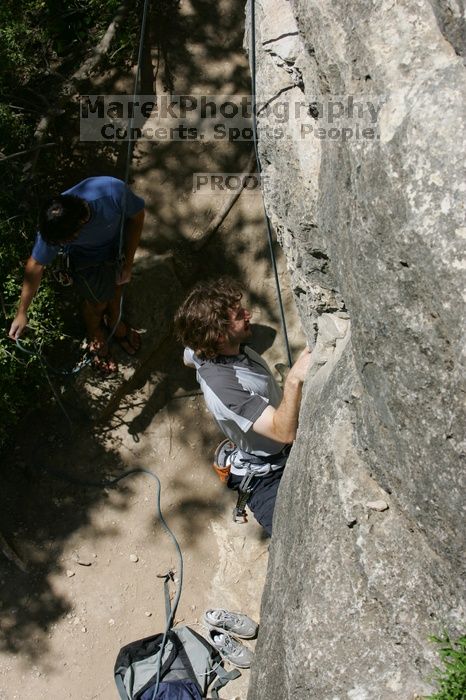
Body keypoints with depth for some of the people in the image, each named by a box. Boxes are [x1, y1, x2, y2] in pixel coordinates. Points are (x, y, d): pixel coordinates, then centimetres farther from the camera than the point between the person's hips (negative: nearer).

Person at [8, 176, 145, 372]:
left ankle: (114, 322, 58)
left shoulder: (114, 192, -43)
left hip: (116, 244, 2)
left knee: (116, 286, 25)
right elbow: (36, 265, -22)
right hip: (86, 257, -1)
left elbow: (137, 215, -21)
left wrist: (128, 262, -18)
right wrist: (22, 312, -14)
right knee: (98, 301, 15)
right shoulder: (52, 226, -38)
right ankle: (95, 335, 49)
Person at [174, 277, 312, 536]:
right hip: (266, 474, -10)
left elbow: (189, 358, 18)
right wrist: (294, 380, -52)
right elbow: (284, 432, -40)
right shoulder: (222, 386, -35)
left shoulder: (205, 348, -9)